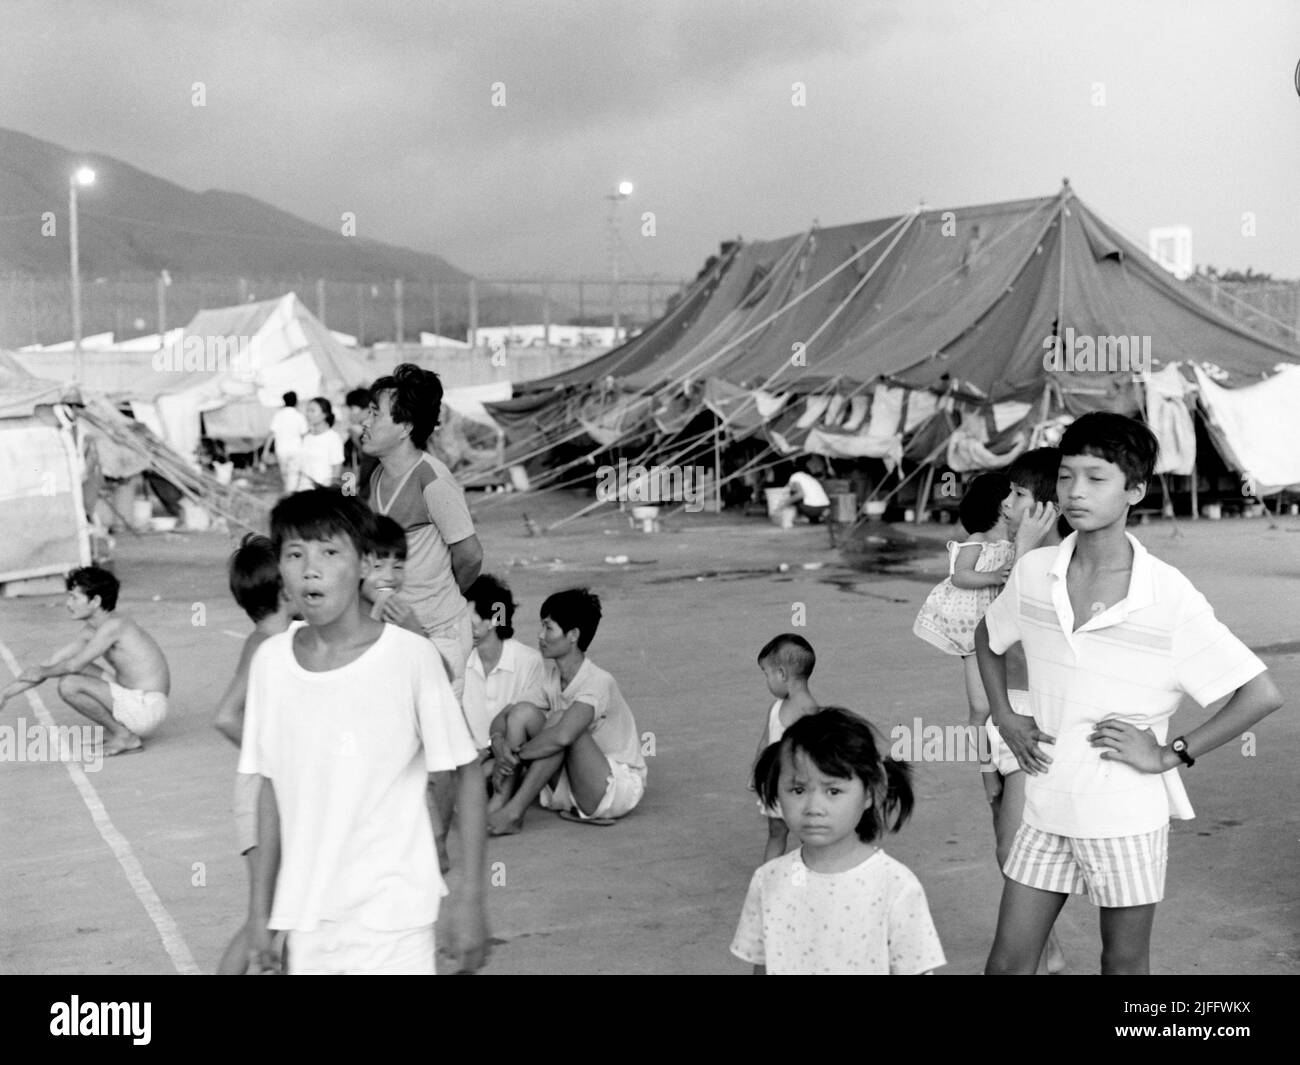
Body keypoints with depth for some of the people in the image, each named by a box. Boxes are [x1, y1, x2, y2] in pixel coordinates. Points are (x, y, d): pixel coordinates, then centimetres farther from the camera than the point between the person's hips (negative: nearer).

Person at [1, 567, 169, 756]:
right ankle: (113, 731, 13)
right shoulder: (90, 631, 10)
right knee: (72, 676, 16)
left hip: (147, 708, -10)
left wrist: (42, 673, 0)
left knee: (69, 685, -20)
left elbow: (75, 665, -19)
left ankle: (126, 738, -7)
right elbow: (53, 662, 12)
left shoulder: (113, 626, -18)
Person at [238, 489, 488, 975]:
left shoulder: (411, 656, -12)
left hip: (392, 920, -4)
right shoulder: (270, 661, -1)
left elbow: (466, 774, -5)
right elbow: (271, 788, 8)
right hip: (306, 916, 4)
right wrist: (261, 908, 11)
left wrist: (471, 899, -5)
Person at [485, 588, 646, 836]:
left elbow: (563, 736, -40)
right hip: (566, 787, 7)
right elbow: (501, 718, -1)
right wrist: (498, 742, -24)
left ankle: (513, 812, -28)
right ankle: (498, 805, -22)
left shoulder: (598, 683, -24)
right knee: (522, 711, -13)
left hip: (618, 787, -7)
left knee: (560, 720, -31)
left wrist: (515, 755, -29)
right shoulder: (547, 674, 0)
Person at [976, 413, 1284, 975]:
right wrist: (1004, 717, 6)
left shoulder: (1169, 596, -16)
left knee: (1124, 963, 13)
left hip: (1127, 815, -3)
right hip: (1047, 804, 3)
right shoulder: (1034, 572, -4)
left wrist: (1170, 755, -13)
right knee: (1008, 958, 8)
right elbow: (987, 636, 18)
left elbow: (1261, 694, -13)